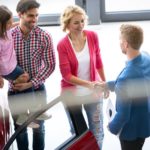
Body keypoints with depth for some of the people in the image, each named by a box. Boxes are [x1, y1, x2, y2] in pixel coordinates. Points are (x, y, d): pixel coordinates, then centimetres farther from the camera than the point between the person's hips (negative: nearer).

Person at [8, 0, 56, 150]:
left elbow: (50, 65, -8)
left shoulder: (44, 36, -11)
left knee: (38, 127, 15)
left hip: (37, 89, 0)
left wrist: (31, 83, -15)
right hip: (15, 89, 0)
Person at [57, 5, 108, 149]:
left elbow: (98, 62, 5)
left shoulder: (93, 36, -8)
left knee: (97, 132, 10)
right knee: (79, 133, 15)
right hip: (72, 94, -2)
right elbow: (66, 75, -18)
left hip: (93, 93, 2)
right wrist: (88, 84, -30)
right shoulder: (62, 45, -17)